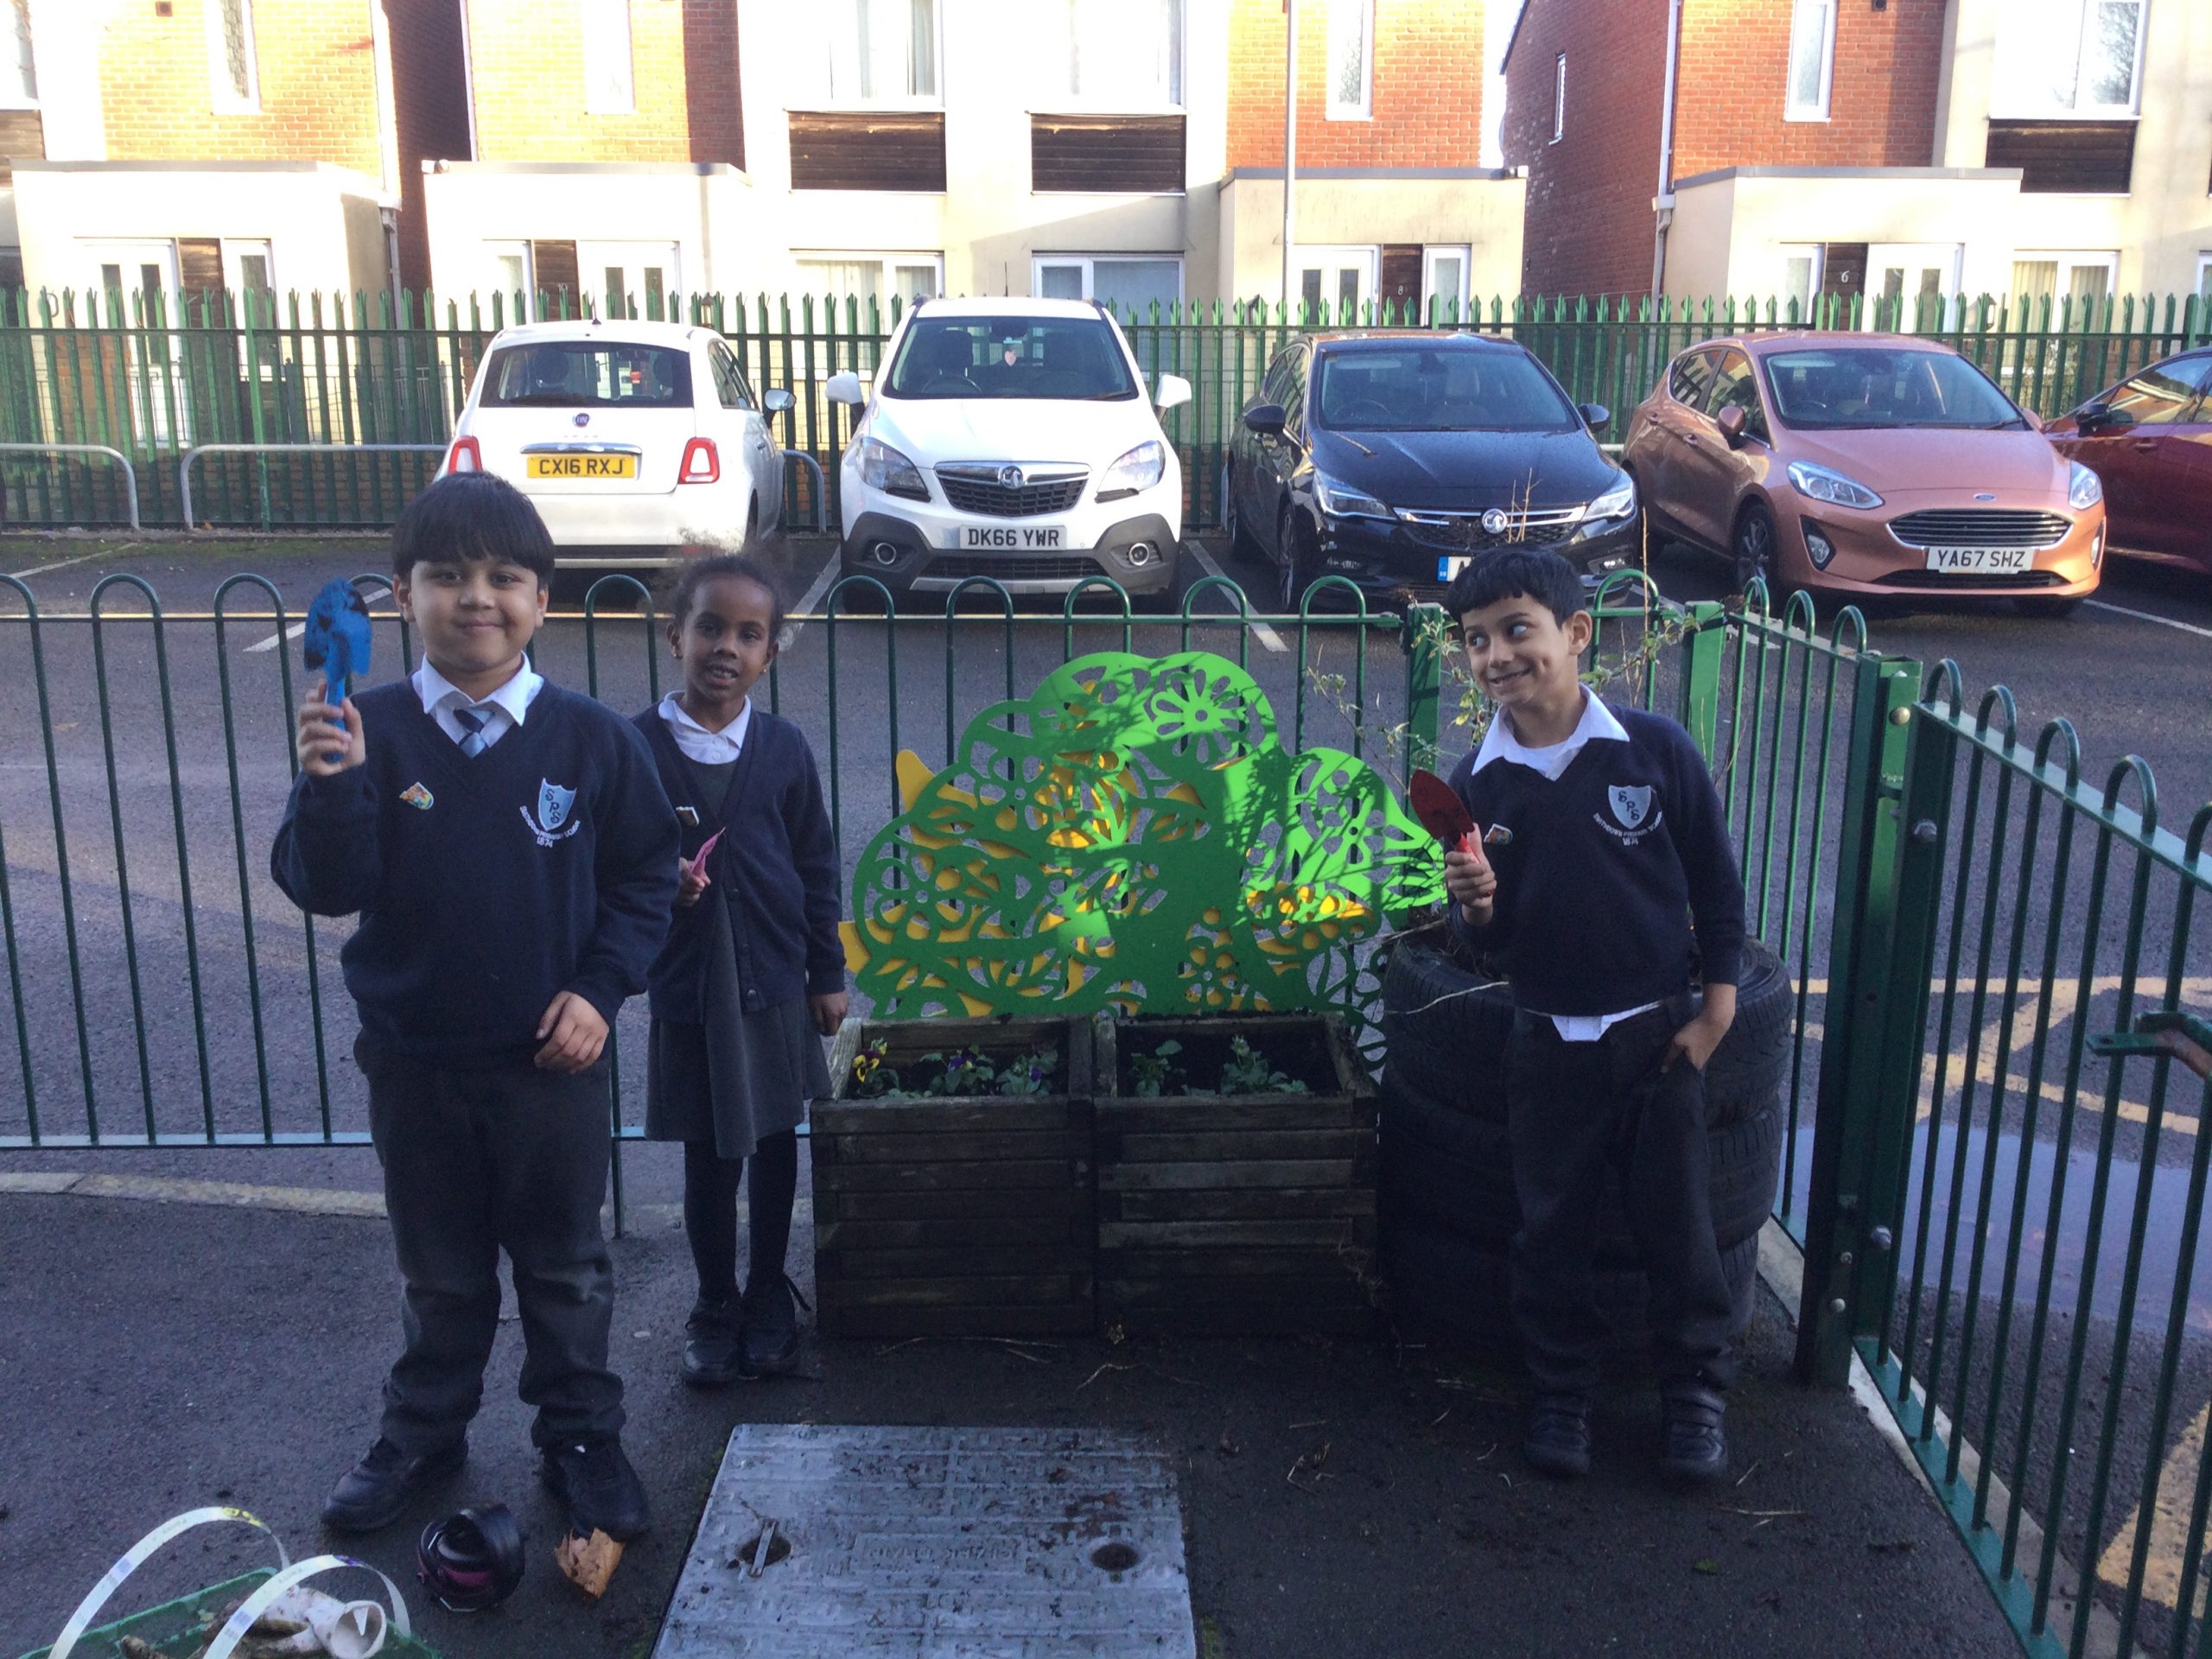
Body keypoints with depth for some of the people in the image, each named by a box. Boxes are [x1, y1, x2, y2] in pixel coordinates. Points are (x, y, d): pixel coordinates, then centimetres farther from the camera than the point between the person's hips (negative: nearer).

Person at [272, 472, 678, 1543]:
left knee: (565, 1266, 14)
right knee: (438, 1271, 19)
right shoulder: (368, 733, -9)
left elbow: (645, 876, -1)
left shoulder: (590, 740, -9)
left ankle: (580, 1438, 32)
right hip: (414, 1057, 1)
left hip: (549, 1055, 0)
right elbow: (324, 887, -13)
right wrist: (331, 787, -30)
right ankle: (422, 1434, 40)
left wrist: (600, 988, -10)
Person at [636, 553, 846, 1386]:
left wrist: (828, 974, 6)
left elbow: (816, 868, 5)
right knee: (708, 1154, 7)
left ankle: (769, 1294, 33)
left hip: (775, 980, 2)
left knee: (774, 1139, 14)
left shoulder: (783, 749, -2)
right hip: (688, 983, -2)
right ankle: (715, 1303, 28)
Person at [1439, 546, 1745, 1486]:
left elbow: (1716, 884, -2)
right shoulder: (1476, 785, -6)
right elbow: (1483, 941, 2)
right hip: (1548, 1046, 2)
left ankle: (1696, 1393, 32)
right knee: (1551, 1231, 13)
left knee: (1678, 1227, 10)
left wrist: (1715, 1011, -2)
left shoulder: (1656, 751, -12)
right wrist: (1475, 904, -21)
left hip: (1659, 1036, -1)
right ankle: (1561, 1391, 33)